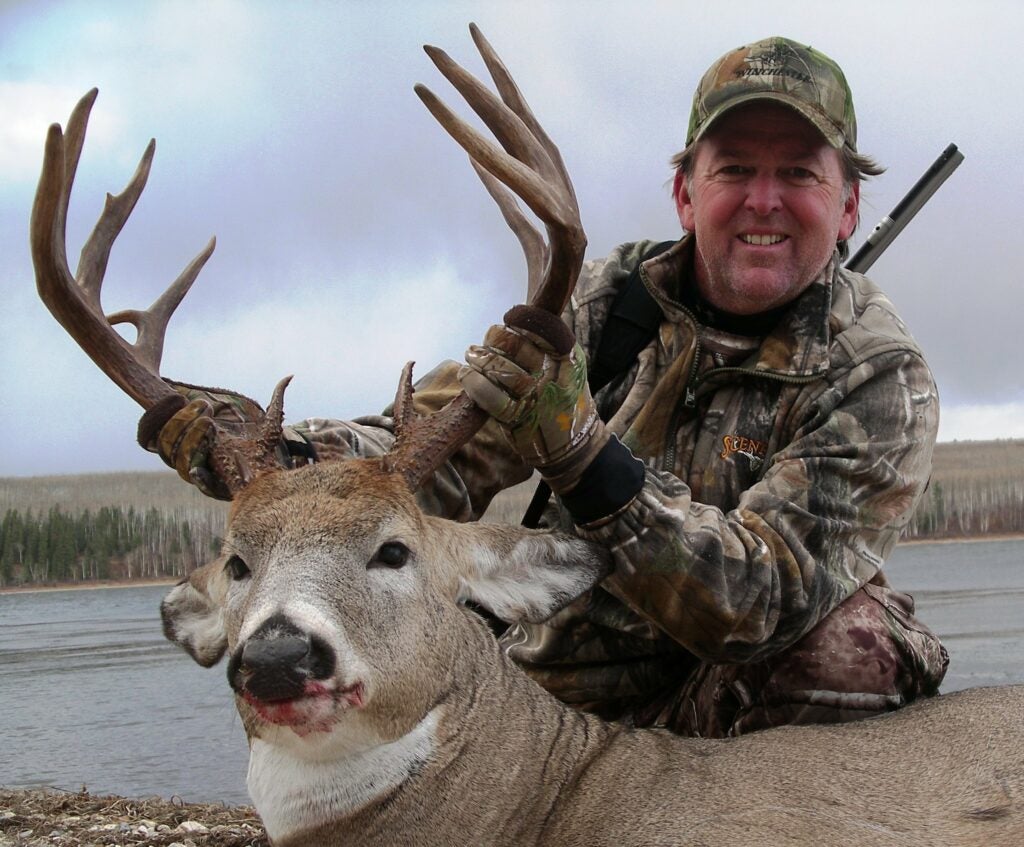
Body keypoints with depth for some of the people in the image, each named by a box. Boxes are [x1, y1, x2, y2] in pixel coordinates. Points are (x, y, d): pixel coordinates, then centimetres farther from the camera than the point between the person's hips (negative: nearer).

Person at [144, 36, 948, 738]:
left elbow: (760, 605, -27)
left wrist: (579, 450, -42)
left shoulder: (881, 380, -14)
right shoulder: (601, 302, -2)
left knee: (858, 643, -32)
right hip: (561, 686, 4)